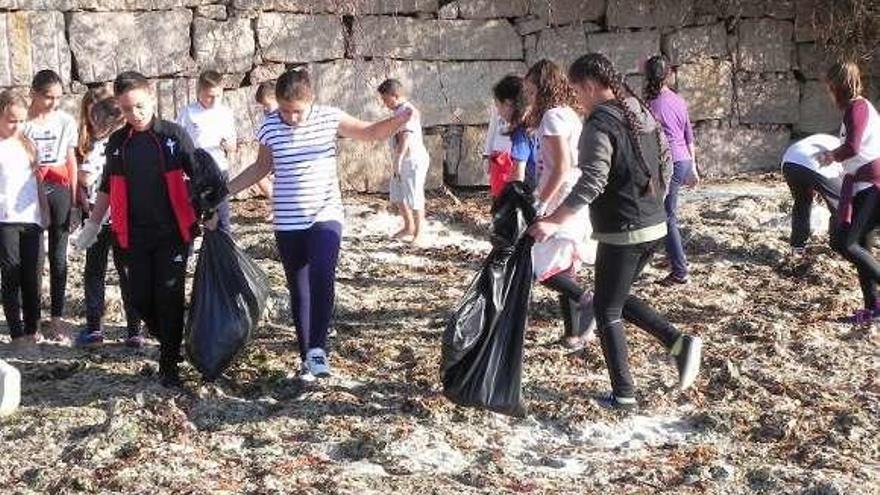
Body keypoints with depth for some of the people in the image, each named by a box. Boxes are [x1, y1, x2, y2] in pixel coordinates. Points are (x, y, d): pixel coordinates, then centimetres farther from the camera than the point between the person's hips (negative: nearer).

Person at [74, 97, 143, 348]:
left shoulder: (99, 147, -14)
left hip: (100, 218, -4)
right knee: (127, 273, 9)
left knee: (94, 273, 10)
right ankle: (134, 331, 8)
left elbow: (86, 178, -20)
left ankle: (94, 327, 11)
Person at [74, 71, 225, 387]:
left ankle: (169, 364, 6)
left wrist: (212, 214, -7)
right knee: (140, 298, 4)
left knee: (169, 296, -4)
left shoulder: (173, 135, -5)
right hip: (136, 235, 3)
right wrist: (92, 224, 19)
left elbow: (202, 177, -2)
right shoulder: (117, 142, 6)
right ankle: (168, 342, 29)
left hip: (173, 233, -3)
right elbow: (107, 187, 17)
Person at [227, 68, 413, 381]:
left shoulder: (329, 118, -6)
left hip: (326, 216, -2)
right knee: (298, 291, 8)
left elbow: (372, 133, 1)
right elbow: (261, 168, 13)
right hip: (288, 223, 2)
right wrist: (225, 190, 7)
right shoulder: (270, 128, -4)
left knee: (322, 277, -25)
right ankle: (308, 357, 19)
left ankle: (318, 349, -16)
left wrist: (401, 119, -18)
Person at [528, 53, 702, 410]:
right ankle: (679, 343, 8)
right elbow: (665, 164, 17)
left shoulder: (600, 123, -17)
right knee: (619, 299, 23)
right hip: (655, 226, 9)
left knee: (607, 310, 5)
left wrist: (555, 222, -28)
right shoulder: (643, 116, 10)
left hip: (622, 232, -9)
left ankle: (623, 395, 9)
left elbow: (592, 182, -27)